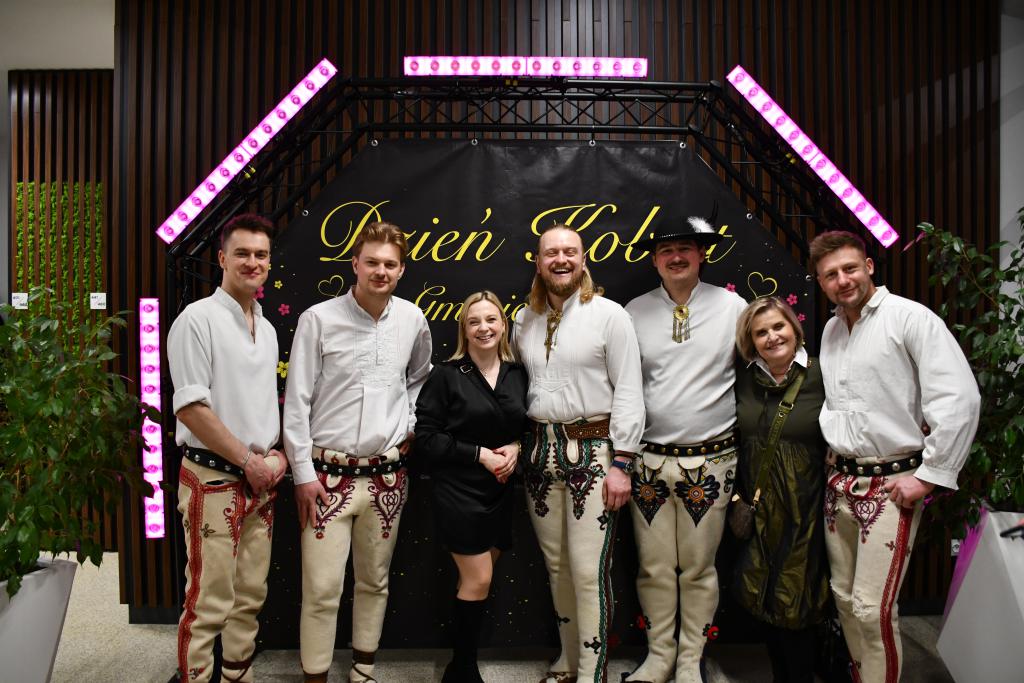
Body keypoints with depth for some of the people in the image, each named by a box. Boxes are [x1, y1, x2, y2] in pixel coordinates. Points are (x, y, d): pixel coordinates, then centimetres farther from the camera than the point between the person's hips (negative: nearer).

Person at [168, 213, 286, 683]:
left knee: (250, 597, 15)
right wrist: (248, 460, -13)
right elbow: (190, 407, -16)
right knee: (208, 604, 0)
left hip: (260, 482, 7)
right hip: (214, 480, -7)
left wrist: (278, 455, 4)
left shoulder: (267, 328, 13)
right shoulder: (198, 319, -10)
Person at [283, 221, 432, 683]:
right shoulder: (318, 319, -8)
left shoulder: (412, 320, 2)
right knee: (322, 589, -1)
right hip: (329, 474, -3)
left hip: (387, 475, 3)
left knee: (375, 582, 15)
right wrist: (303, 472, -7)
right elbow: (297, 402, -6)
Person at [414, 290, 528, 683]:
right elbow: (427, 436, -11)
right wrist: (480, 453, -16)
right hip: (458, 491, -5)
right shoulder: (446, 375, -8)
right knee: (479, 580, -3)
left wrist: (516, 448, -8)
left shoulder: (517, 375, 6)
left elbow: (528, 427, 14)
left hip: (500, 491, 5)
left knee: (475, 580, 12)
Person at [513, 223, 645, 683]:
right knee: (556, 565, 13)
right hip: (539, 450, 5)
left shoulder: (609, 315, -5)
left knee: (588, 570, -4)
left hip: (592, 450, -5)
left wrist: (621, 464, -12)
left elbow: (628, 393, -8)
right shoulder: (525, 321, 11)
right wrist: (514, 446, 9)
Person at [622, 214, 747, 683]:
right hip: (649, 460, 1)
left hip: (710, 461, -1)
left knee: (698, 568, 9)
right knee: (653, 567, 10)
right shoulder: (634, 312, 3)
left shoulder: (732, 306, 0)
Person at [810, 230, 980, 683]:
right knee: (844, 596, 14)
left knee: (873, 609, -6)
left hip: (891, 485, -7)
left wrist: (928, 475, -15)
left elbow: (960, 398, -17)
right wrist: (829, 458, 14)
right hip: (839, 481, 7)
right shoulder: (831, 330, 11)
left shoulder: (909, 317, -11)